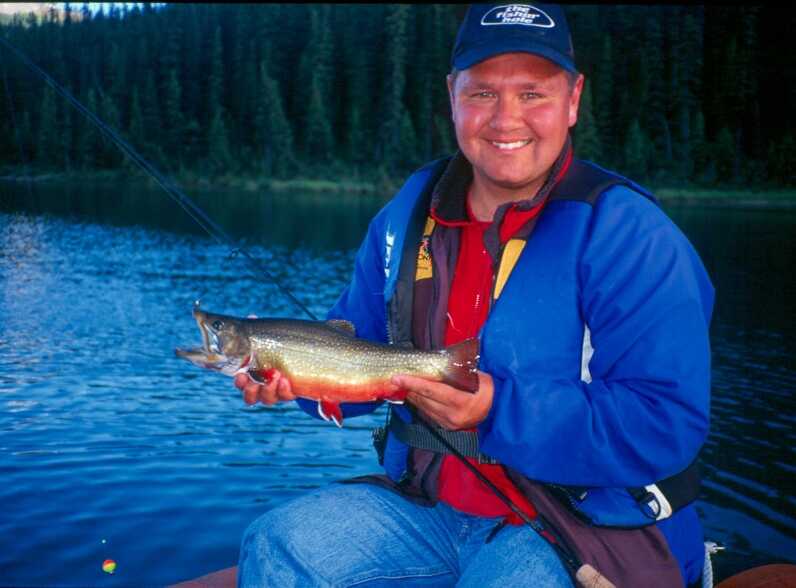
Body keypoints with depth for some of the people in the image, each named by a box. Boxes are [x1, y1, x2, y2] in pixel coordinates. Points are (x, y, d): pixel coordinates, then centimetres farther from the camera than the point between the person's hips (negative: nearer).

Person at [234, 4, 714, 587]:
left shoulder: (626, 233, -16)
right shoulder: (408, 212, 5)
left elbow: (668, 426, -23)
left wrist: (499, 408, -30)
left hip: (583, 532, -5)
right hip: (428, 504, 6)